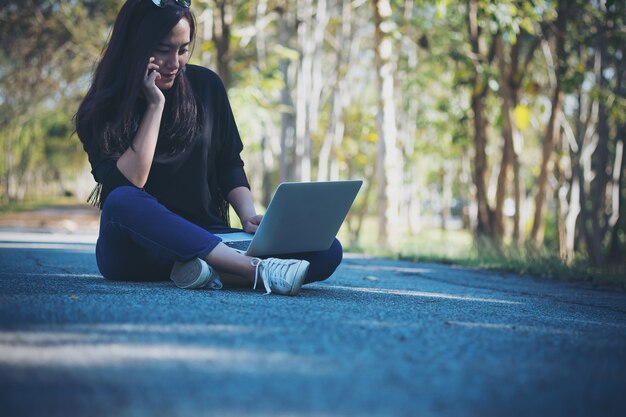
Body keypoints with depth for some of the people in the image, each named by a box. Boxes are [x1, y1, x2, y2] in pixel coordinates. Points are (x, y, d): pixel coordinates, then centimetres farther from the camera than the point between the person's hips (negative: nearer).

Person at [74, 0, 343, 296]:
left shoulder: (205, 86, 5)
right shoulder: (103, 109, -4)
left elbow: (230, 164, 12)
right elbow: (126, 187, -18)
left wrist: (248, 216, -7)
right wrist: (155, 105, -16)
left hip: (204, 241, 3)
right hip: (132, 251, -3)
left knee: (327, 251, -18)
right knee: (122, 202, -40)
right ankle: (258, 271, -39)